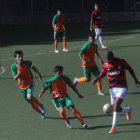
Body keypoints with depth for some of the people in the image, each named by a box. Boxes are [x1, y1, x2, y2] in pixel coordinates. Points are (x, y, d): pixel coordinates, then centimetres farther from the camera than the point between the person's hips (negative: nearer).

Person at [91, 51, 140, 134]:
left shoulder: (121, 62, -9)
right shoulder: (106, 65, 1)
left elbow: (130, 69, 5)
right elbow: (102, 74, 14)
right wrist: (95, 80, -3)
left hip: (122, 88, -5)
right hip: (112, 88, 5)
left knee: (116, 106, -19)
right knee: (115, 108, 6)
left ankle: (113, 127, -13)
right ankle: (128, 110, 38)